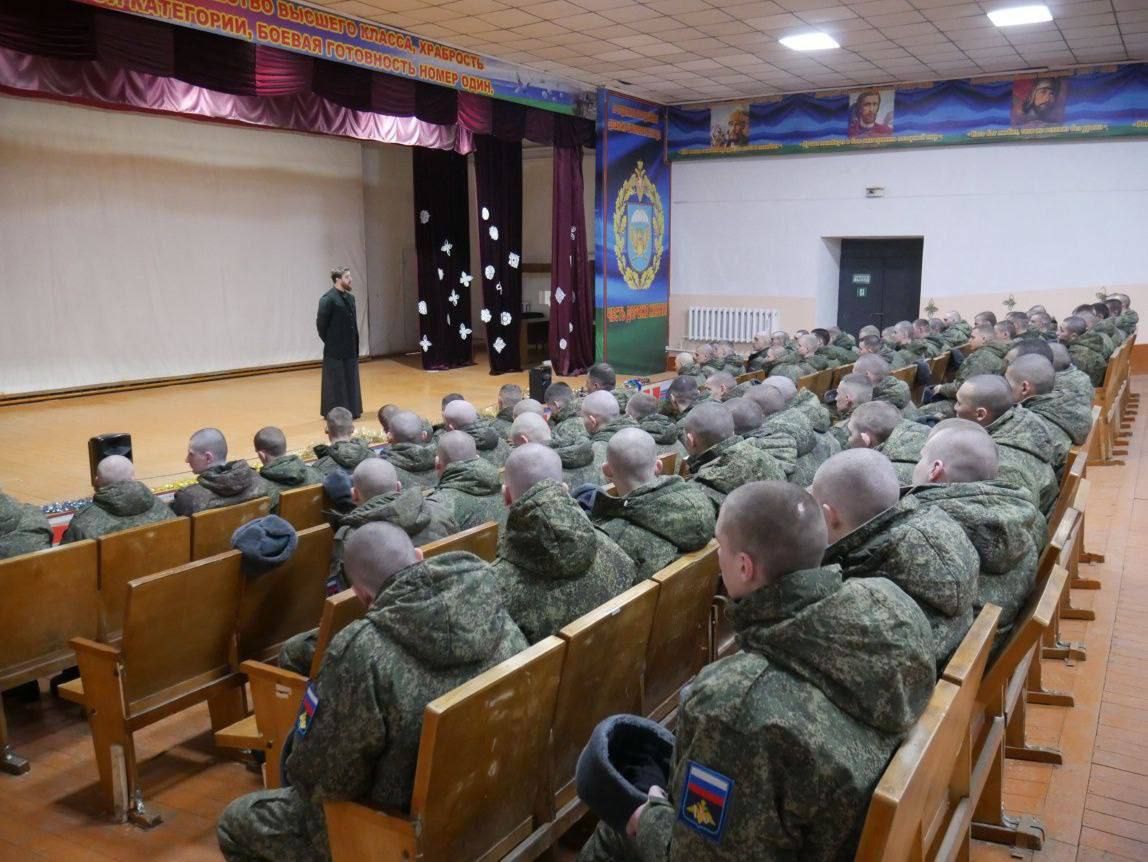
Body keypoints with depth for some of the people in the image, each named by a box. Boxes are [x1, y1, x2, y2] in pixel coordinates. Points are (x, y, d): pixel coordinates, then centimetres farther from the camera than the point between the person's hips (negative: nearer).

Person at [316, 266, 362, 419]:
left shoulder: (350, 297, 10)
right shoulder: (328, 299, -14)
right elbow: (320, 323, -12)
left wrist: (353, 342, 10)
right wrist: (329, 341, -5)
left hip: (350, 348, 7)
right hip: (335, 350, -7)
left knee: (351, 380, 12)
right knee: (336, 381, 0)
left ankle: (351, 411, 22)